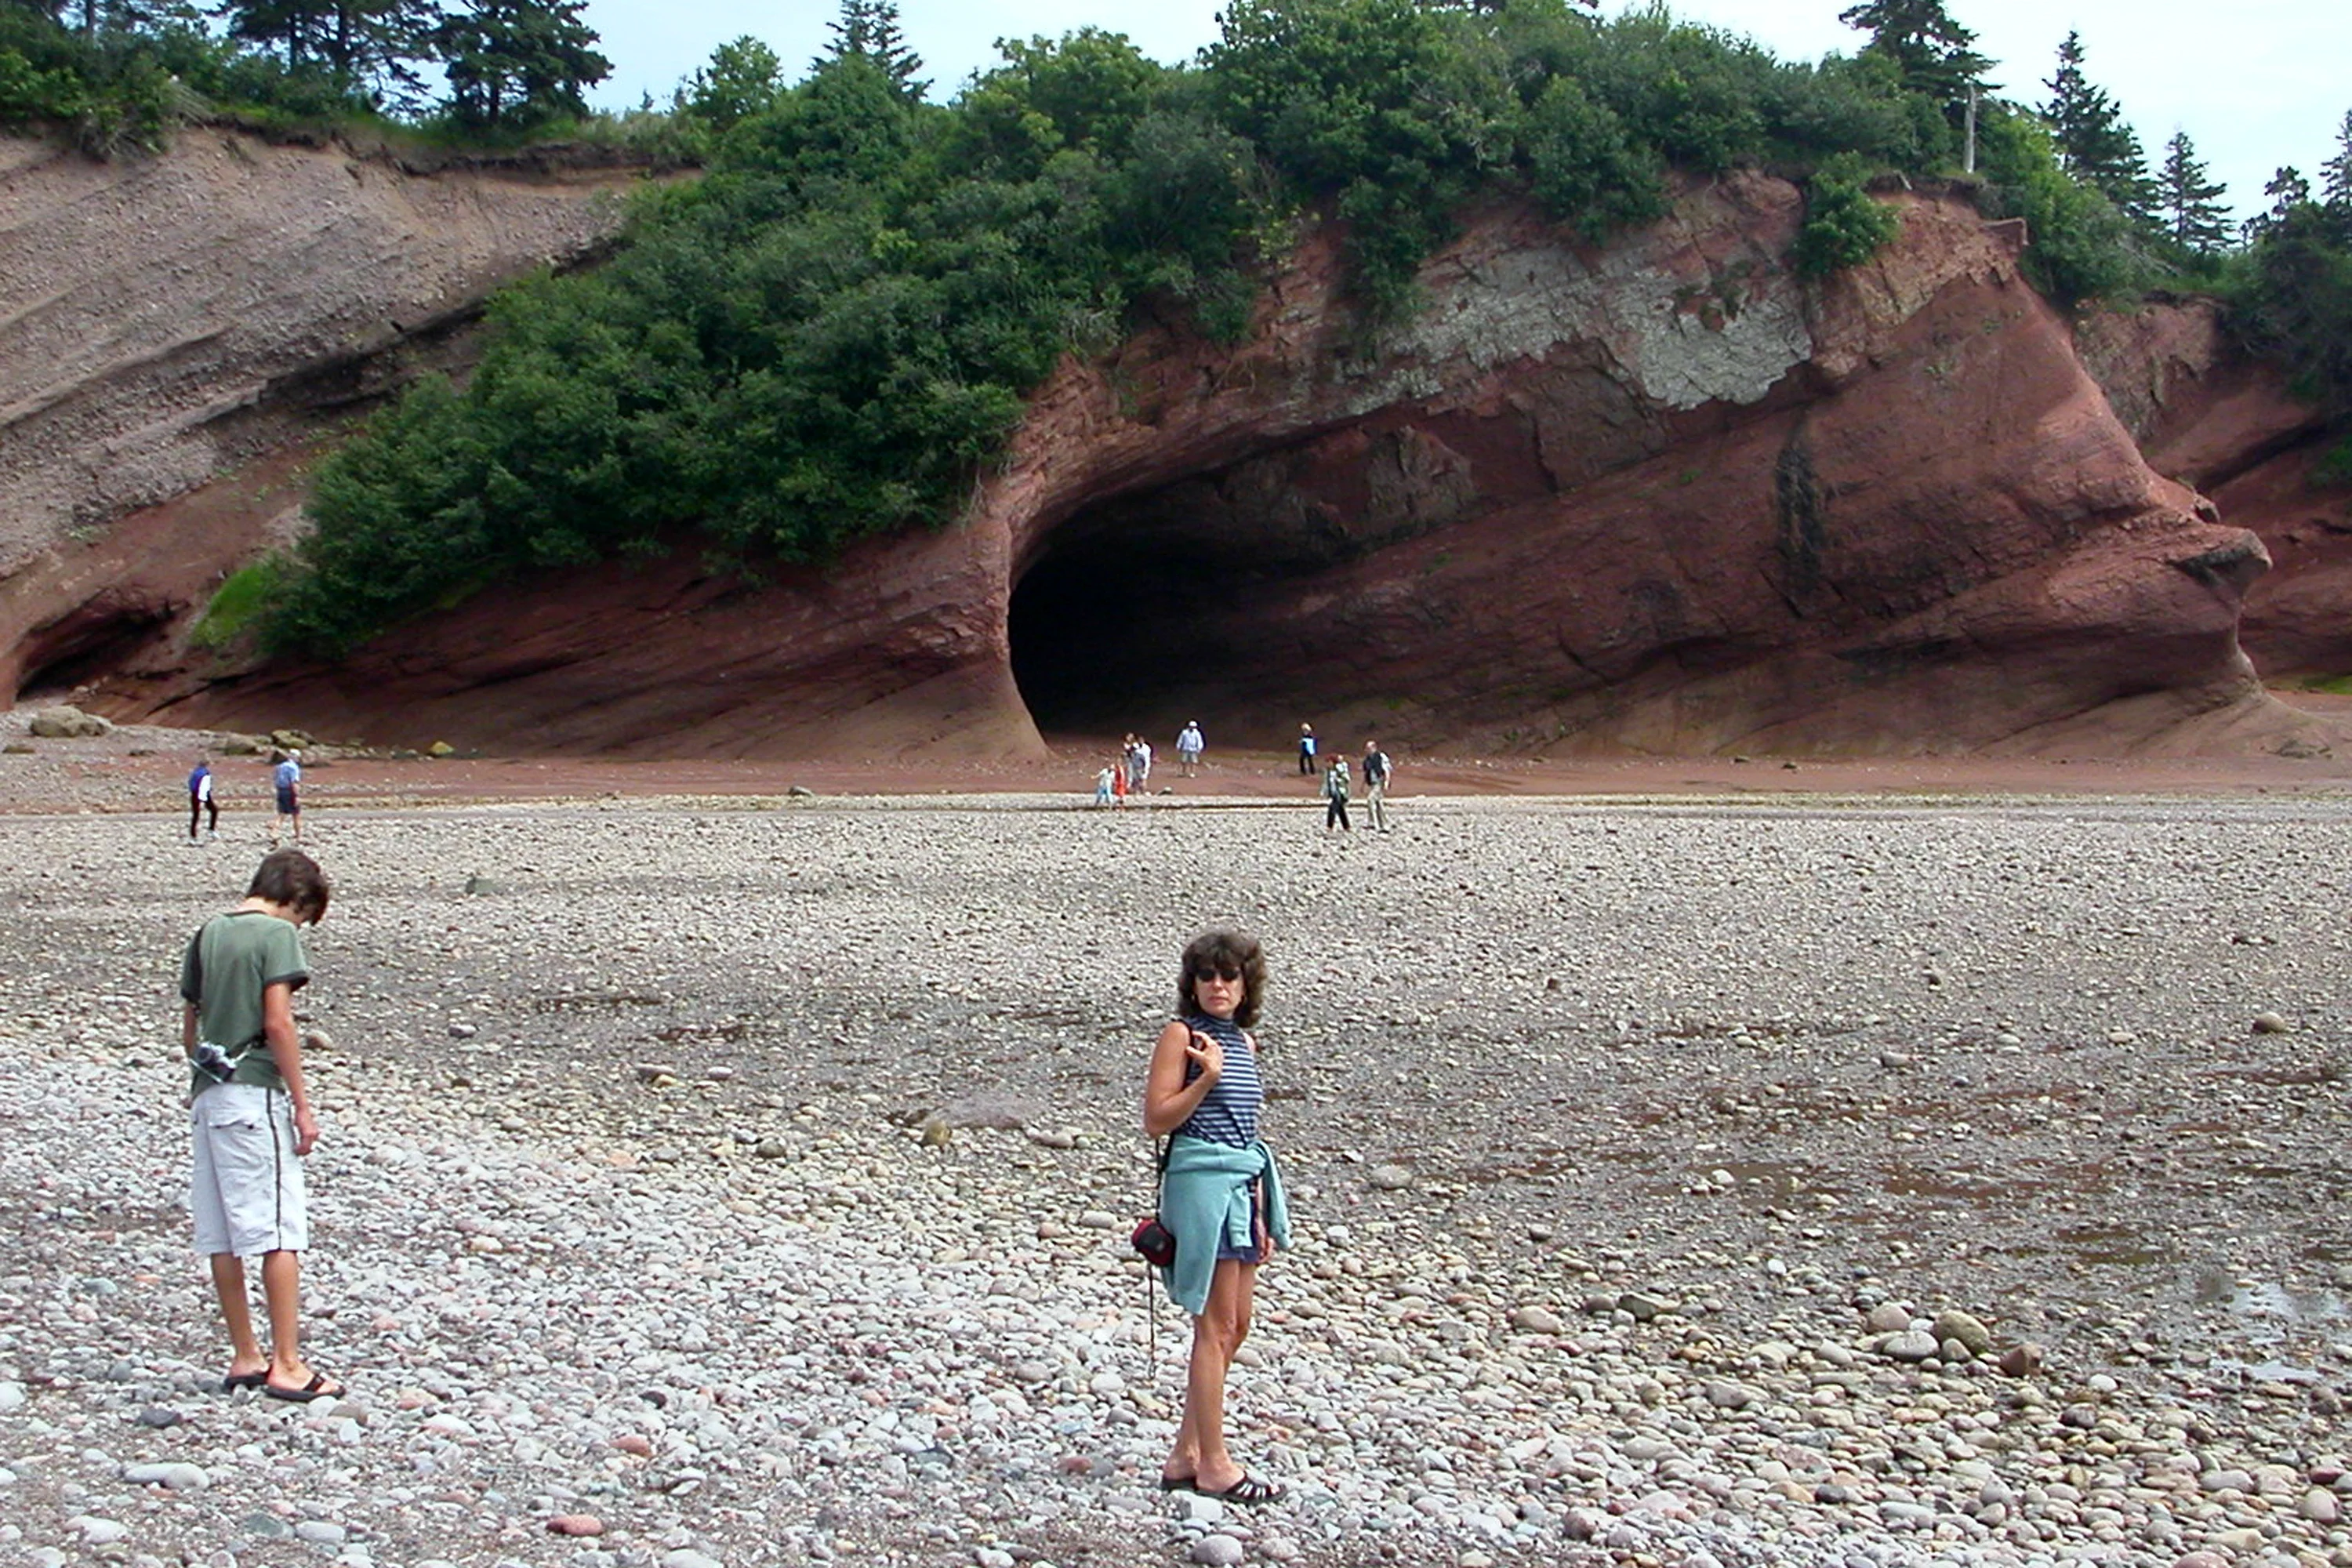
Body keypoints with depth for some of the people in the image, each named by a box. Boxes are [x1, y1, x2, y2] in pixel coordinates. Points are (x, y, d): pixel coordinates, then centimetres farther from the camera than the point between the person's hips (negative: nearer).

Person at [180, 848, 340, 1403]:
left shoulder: (209, 932, 13)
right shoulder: (277, 933, -8)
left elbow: (189, 1027, 17)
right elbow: (277, 1024, -16)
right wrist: (302, 1104, -11)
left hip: (208, 1094, 8)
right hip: (256, 1093, -8)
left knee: (221, 1236, 10)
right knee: (280, 1232, -4)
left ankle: (245, 1357, 19)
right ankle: (287, 1366, -4)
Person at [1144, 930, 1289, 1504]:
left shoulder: (1244, 1041, 14)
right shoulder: (1182, 1035, -7)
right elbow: (1156, 1120, -10)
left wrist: (1262, 1211, 18)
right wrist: (1207, 1076, -22)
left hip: (1243, 1183, 8)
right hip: (1201, 1180, -8)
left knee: (1234, 1327, 11)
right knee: (1216, 1328, -4)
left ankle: (1186, 1456, 20)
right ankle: (1213, 1465, 3)